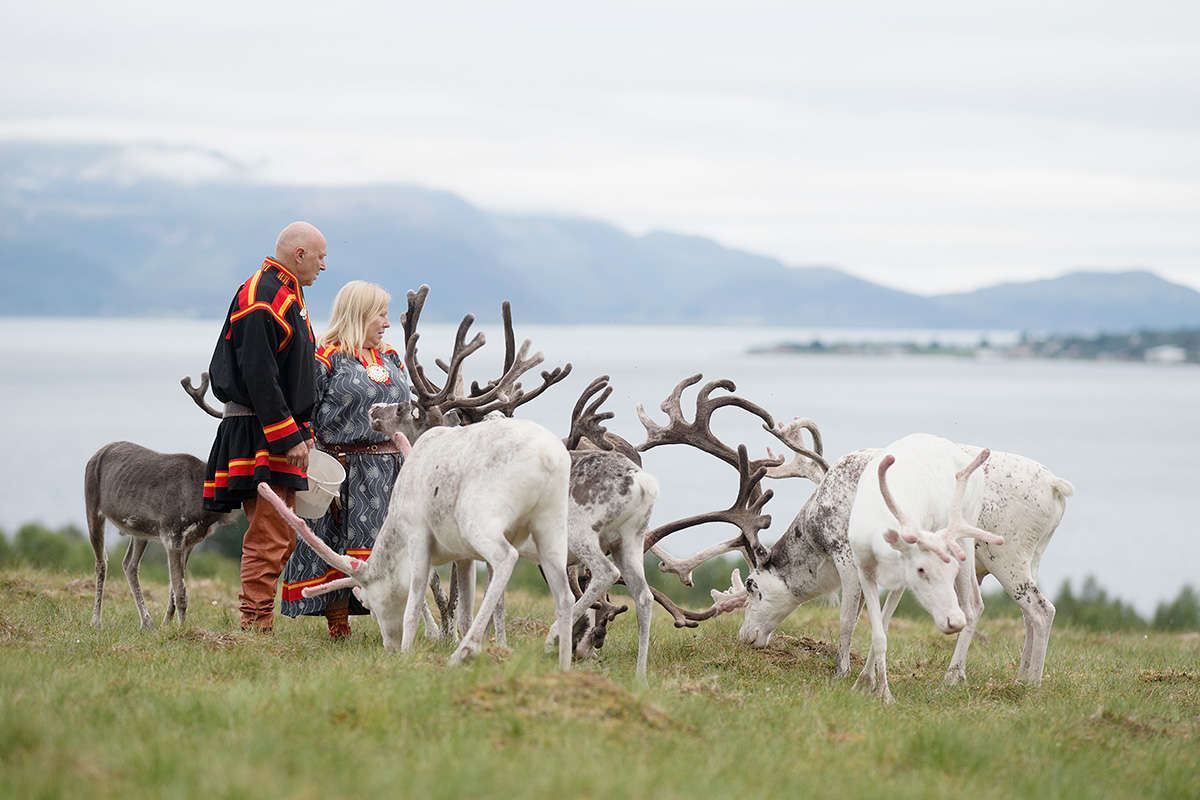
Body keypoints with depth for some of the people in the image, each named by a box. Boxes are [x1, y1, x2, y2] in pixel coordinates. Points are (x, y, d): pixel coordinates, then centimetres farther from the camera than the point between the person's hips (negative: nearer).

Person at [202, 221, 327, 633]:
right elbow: (258, 377, -22)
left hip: (281, 435, 11)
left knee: (281, 536, 12)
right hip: (261, 436, -11)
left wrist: (302, 430, 20)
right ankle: (255, 625, -10)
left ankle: (254, 622, 16)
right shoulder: (262, 299, -15)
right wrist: (289, 437, -22)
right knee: (268, 537, -11)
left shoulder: (285, 295, 18)